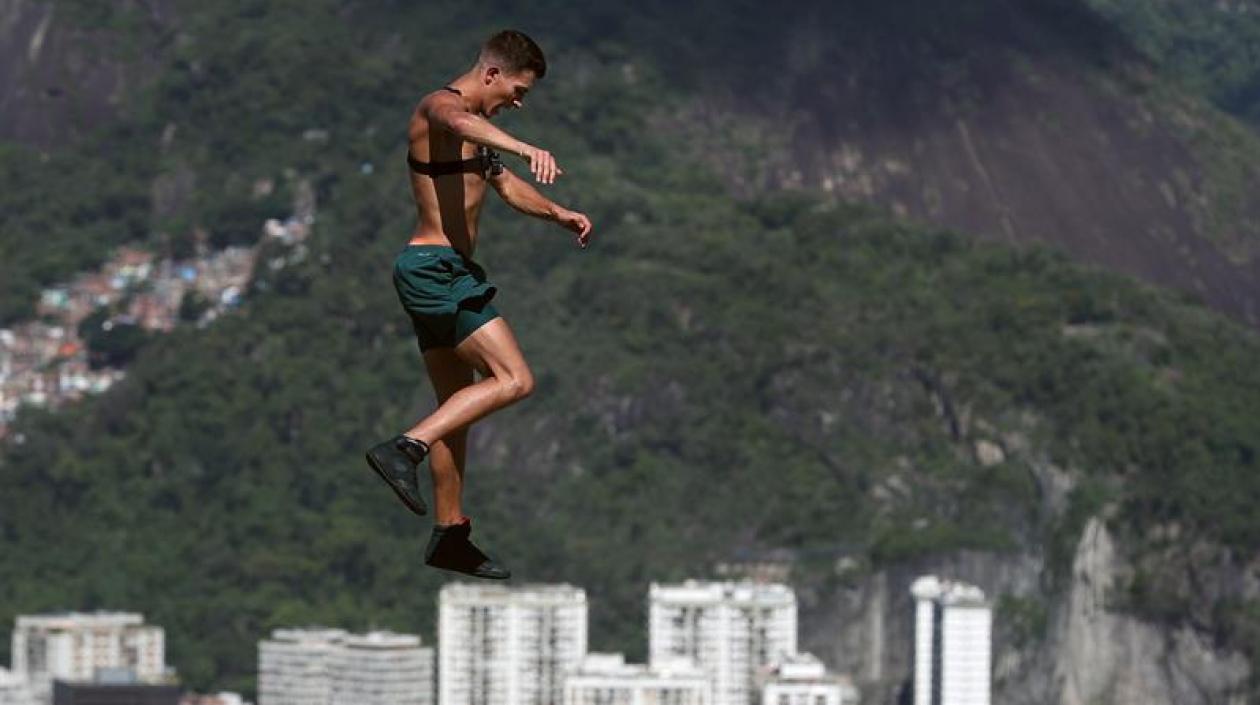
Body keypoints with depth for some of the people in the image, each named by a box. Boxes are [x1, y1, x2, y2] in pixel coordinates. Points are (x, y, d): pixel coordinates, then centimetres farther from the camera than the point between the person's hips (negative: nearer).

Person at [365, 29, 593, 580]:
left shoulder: (477, 135, 21)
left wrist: (558, 214, 19)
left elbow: (507, 185, 35)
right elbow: (461, 122, -36)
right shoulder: (440, 105, -11)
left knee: (458, 404, 15)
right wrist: (526, 148, -54)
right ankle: (405, 449, -24)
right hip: (436, 267, -11)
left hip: (442, 274, 11)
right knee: (513, 380, -17)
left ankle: (450, 535, 21)